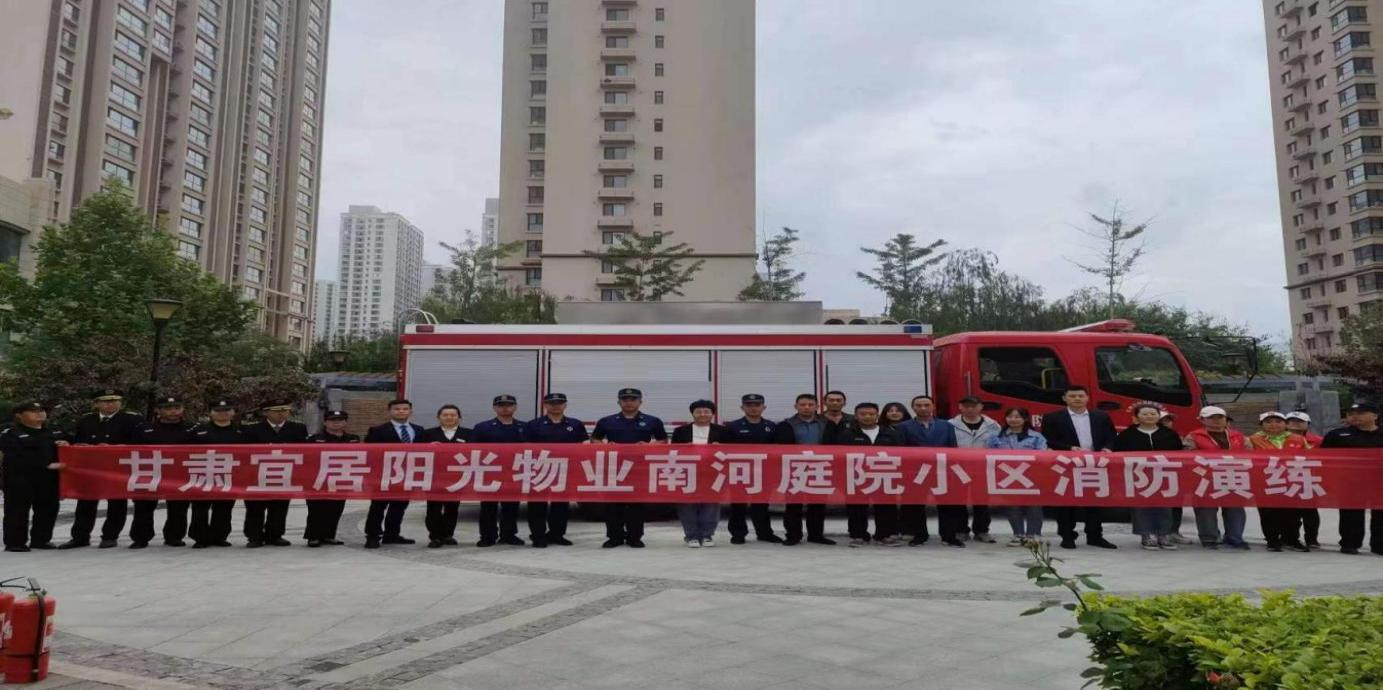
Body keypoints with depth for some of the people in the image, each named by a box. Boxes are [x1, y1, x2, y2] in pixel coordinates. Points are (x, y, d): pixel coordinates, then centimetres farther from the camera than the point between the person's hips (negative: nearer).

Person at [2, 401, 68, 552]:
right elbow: (14, 457, -15)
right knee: (17, 510, 0)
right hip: (19, 478, -5)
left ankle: (41, 539, 18)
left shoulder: (55, 432, 16)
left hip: (48, 477, 6)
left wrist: (66, 445, -4)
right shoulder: (10, 434, -4)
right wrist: (46, 465, -22)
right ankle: (15, 542, 8)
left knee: (48, 508, 7)